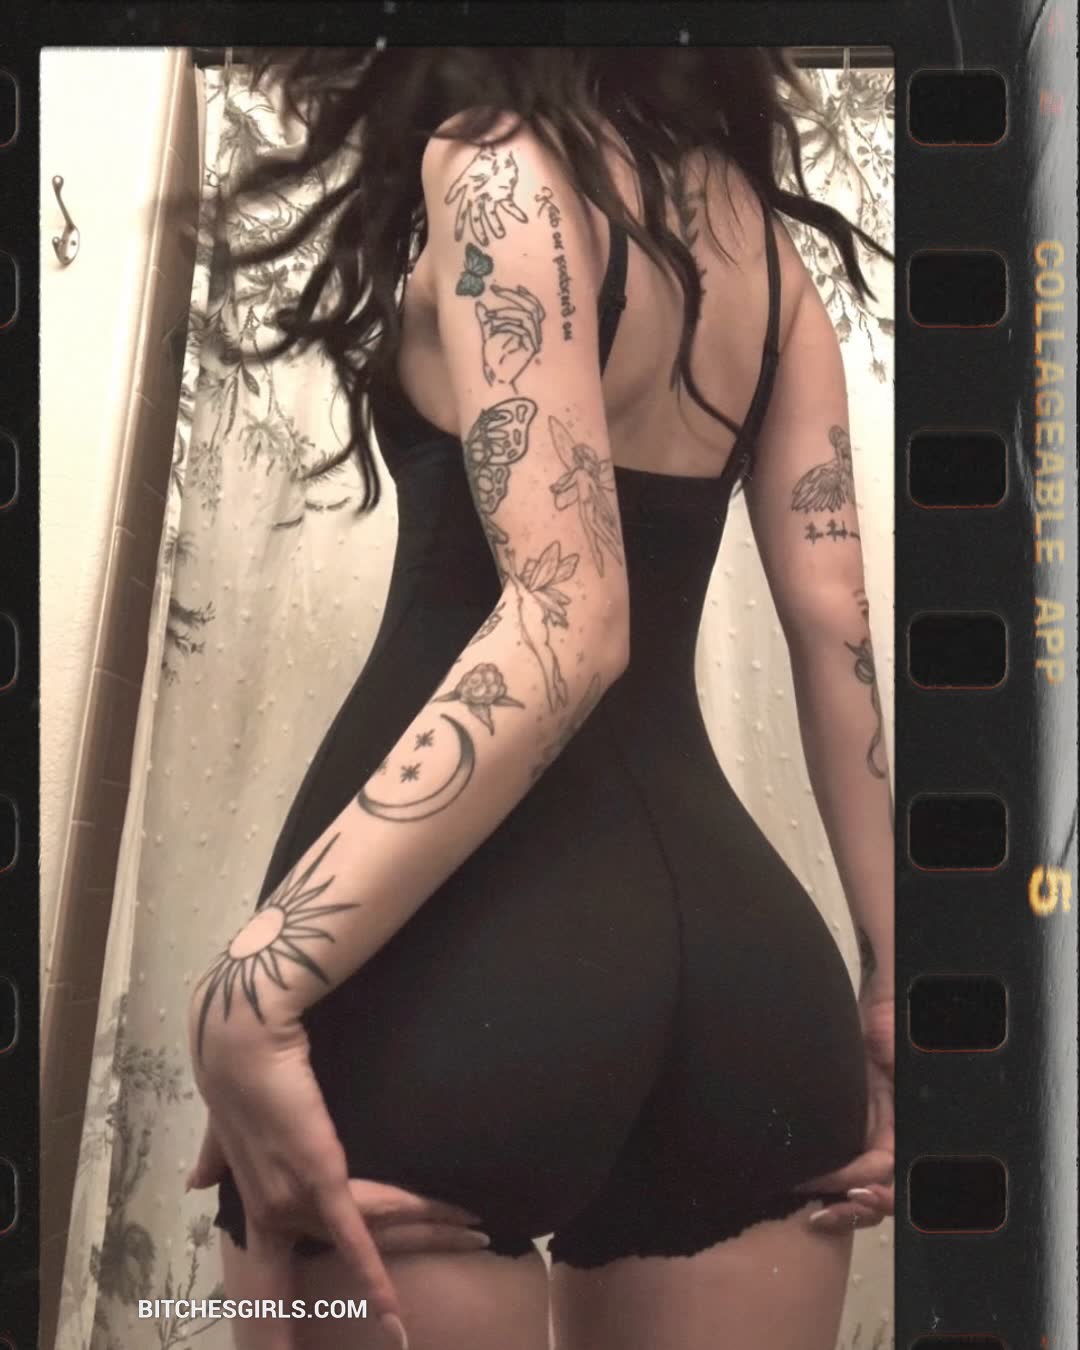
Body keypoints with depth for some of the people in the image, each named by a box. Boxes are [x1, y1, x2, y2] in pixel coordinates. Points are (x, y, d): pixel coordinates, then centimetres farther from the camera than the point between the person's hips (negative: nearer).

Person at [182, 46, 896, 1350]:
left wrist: (254, 982, -20)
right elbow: (837, 621, 10)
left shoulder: (498, 158, -4)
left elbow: (565, 622, -16)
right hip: (744, 957, 7)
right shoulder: (757, 226, 16)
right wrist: (887, 984, 13)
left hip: (476, 937, -7)